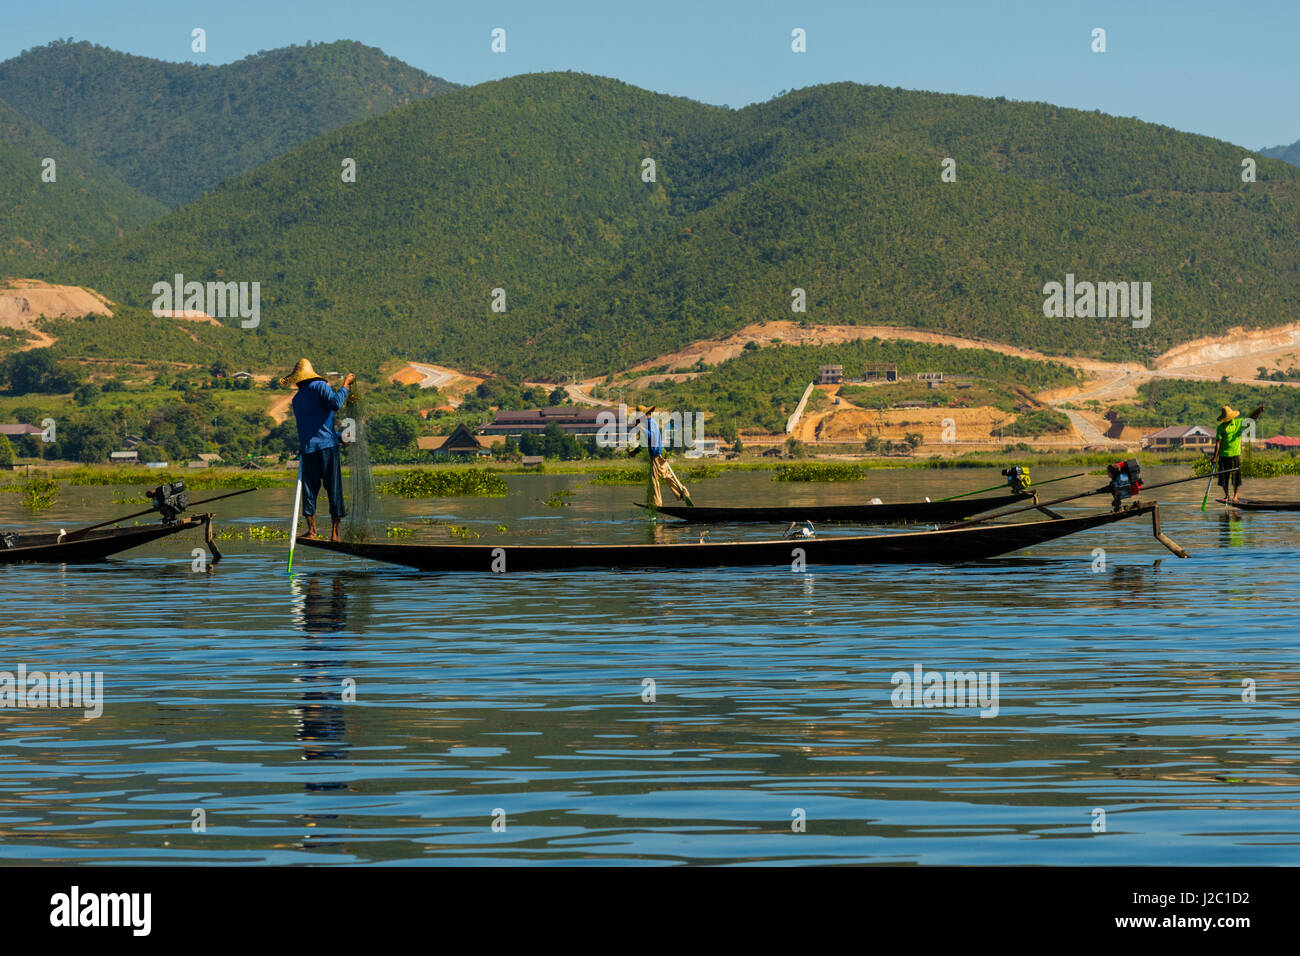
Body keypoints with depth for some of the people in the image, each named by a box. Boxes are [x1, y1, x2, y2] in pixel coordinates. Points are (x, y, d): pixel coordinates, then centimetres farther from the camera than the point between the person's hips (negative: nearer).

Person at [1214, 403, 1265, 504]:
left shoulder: (1239, 423, 5)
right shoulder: (1221, 427, -2)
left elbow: (1252, 416, 2)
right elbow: (1218, 442, -7)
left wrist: (1259, 410, -17)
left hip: (1235, 454, 1)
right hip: (1224, 455, -1)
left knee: (1236, 476, -4)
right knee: (1223, 476, 3)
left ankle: (1236, 495, 4)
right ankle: (1226, 495, 17)